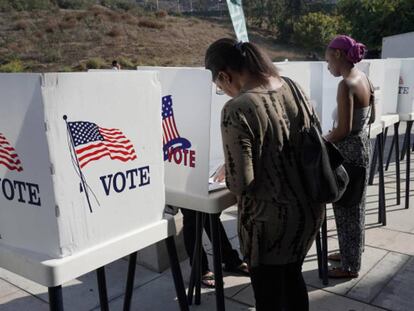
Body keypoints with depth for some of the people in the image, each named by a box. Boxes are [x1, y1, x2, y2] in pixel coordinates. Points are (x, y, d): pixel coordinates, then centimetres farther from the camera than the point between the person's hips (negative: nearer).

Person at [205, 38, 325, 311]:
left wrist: (228, 172, -4)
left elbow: (240, 184, -25)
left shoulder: (237, 109, -23)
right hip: (309, 210, 7)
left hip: (271, 221, -7)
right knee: (292, 279, 28)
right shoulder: (294, 88, 0)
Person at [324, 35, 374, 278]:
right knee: (354, 205, 20)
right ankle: (350, 252, 37)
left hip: (349, 151, -9)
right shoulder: (364, 78, 5)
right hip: (363, 146, 9)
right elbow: (371, 117, 14)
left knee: (346, 208, 5)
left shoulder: (347, 84, -22)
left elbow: (343, 130, -24)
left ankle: (350, 266, 19)